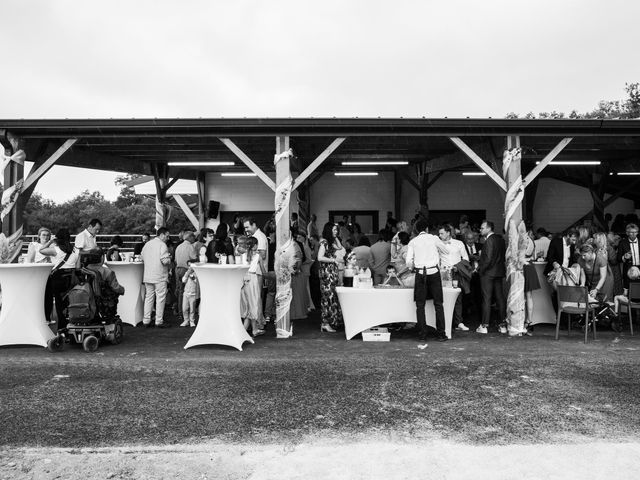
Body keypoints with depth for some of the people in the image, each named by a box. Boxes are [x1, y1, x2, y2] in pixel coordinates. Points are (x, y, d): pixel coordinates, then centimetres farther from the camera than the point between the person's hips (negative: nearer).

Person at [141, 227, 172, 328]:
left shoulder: (147, 244, 11)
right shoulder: (162, 245, -12)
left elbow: (142, 258, 15)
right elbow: (165, 261, -19)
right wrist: (169, 258, 1)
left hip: (147, 276, 7)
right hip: (159, 276, -7)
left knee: (149, 297, 12)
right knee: (160, 298, 1)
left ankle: (146, 321, 15)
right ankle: (159, 321, 4)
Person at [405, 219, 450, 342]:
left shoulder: (413, 242, 7)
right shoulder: (433, 238, 5)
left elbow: (408, 262, 0)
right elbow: (447, 251, 17)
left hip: (420, 274, 1)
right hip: (434, 272, 0)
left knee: (420, 305, 6)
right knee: (438, 304, 5)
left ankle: (422, 335, 6)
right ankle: (441, 334, 5)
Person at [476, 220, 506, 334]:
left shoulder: (489, 240, -16)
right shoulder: (500, 239, 9)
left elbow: (488, 259, -21)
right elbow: (502, 256, 12)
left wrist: (480, 269, -8)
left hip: (488, 273, -8)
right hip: (499, 272, 8)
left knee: (486, 299, -2)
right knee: (500, 298, 10)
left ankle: (484, 326, 3)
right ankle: (503, 325, 14)